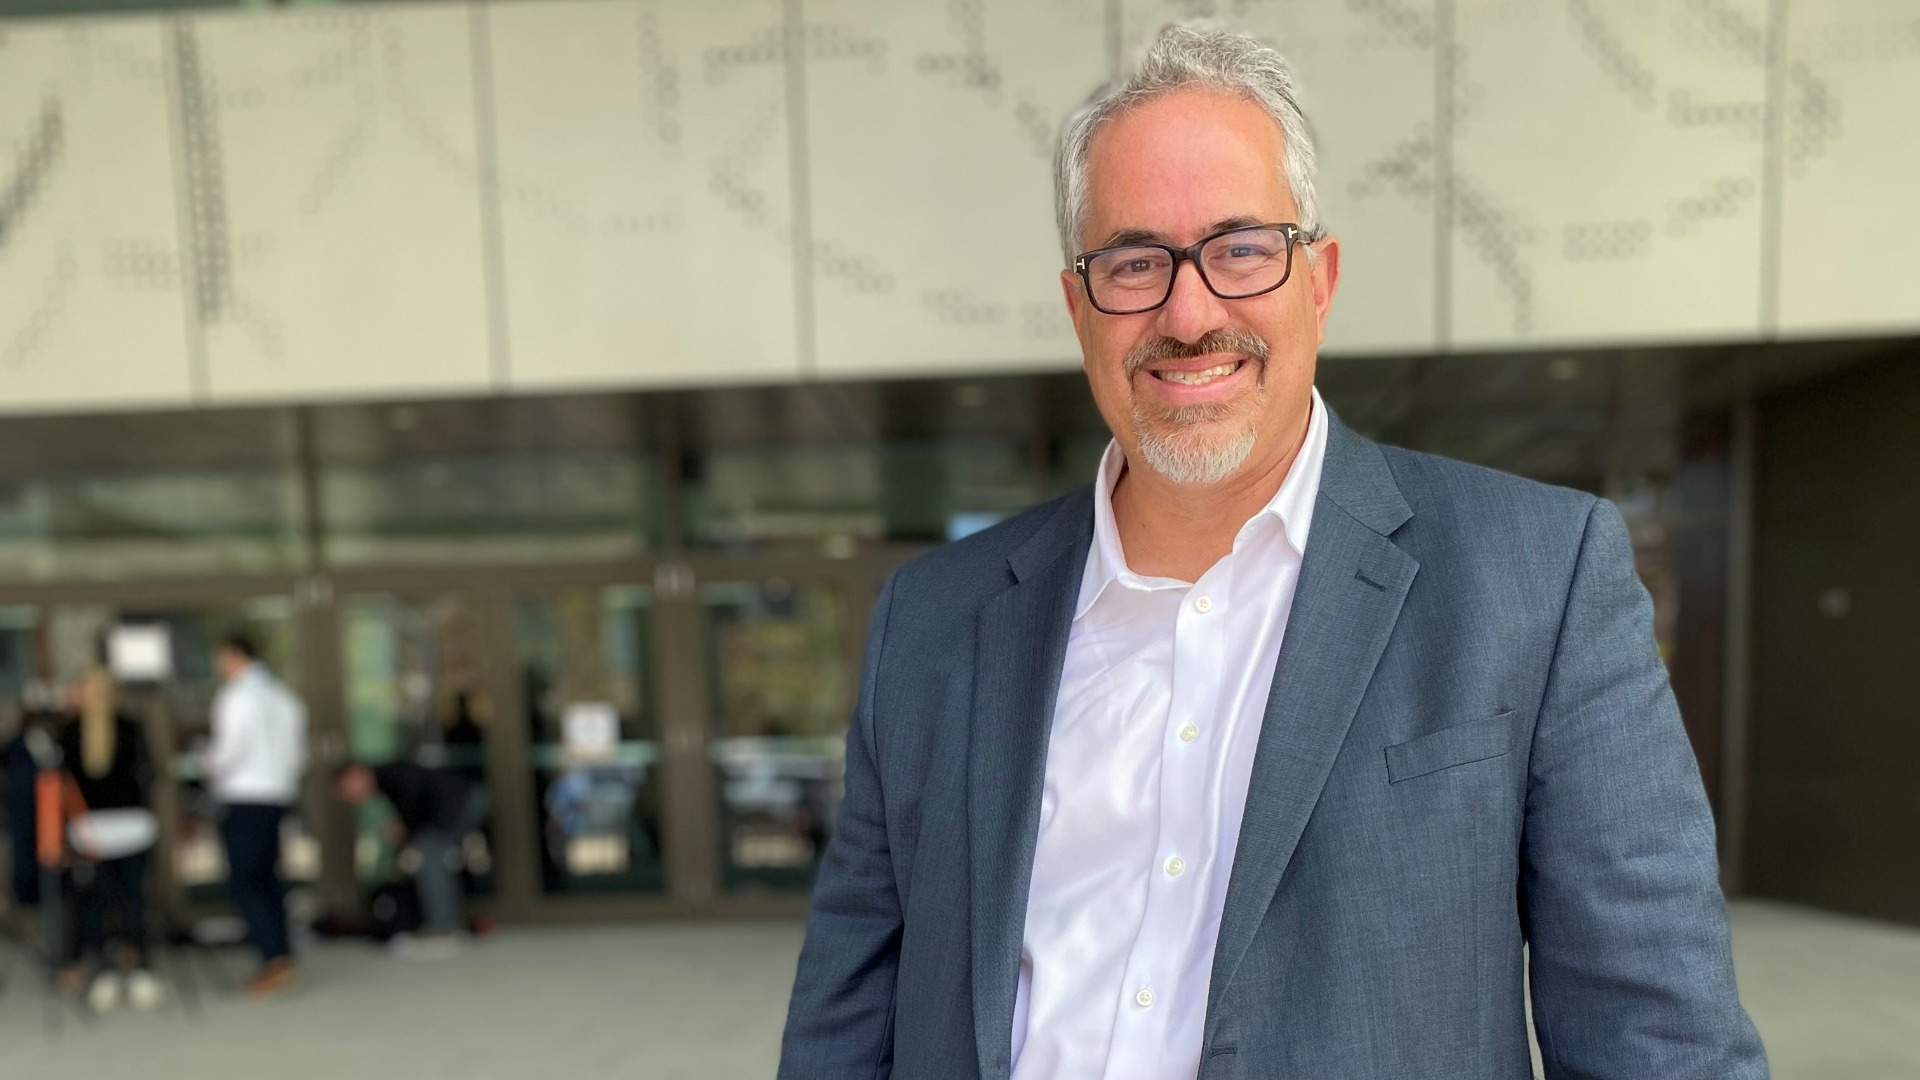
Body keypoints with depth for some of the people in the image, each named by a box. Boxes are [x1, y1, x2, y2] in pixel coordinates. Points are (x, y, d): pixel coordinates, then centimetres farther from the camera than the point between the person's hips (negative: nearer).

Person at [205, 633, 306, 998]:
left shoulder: (236, 695, -9)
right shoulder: (282, 695, 13)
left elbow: (232, 747, -15)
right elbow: (298, 750, 13)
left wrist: (211, 767, 4)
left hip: (245, 798, -8)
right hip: (279, 793, 8)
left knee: (244, 881, -5)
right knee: (266, 878, 12)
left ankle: (278, 961, -12)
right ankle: (278, 962, 12)